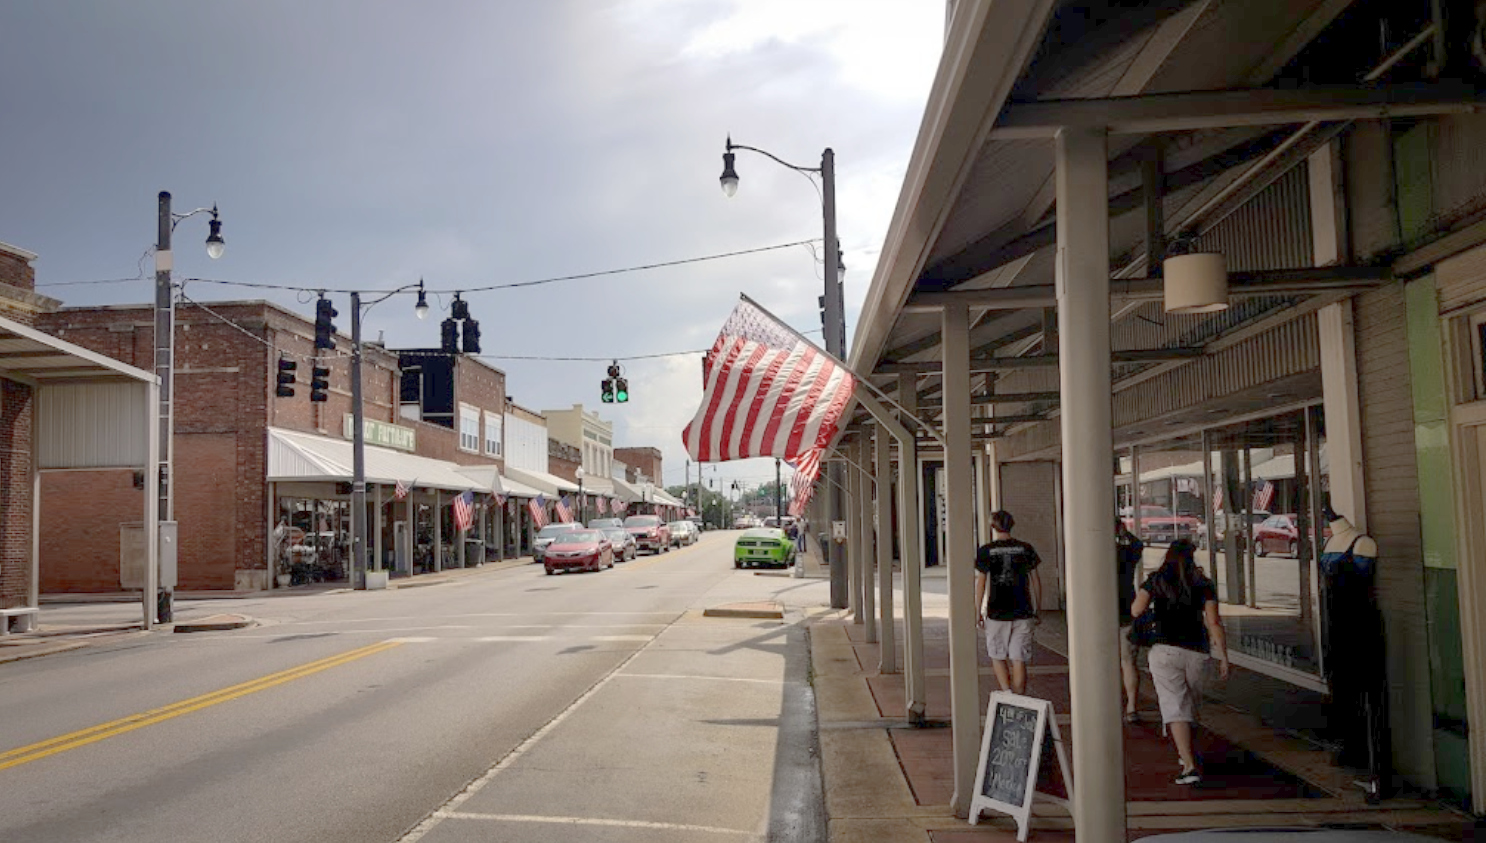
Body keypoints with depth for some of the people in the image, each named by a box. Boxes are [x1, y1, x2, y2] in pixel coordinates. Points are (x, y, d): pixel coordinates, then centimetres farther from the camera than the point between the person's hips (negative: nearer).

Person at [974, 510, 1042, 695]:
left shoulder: (985, 551, -3)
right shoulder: (1026, 549, 4)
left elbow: (981, 583, -3)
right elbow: (1035, 580, 5)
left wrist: (978, 612, 3)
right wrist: (1038, 608, 14)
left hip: (997, 612, -2)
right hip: (1022, 611, 2)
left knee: (997, 656, 13)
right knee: (1018, 660, 5)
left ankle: (1007, 693, -4)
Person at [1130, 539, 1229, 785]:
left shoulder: (1156, 580, 2)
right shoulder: (1203, 584, 5)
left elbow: (1136, 610, -7)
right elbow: (1214, 622, -3)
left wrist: (1138, 598, 15)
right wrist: (1223, 658, -1)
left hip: (1166, 649, -3)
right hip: (1196, 651, 3)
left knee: (1175, 707, -7)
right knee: (1191, 702, 24)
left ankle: (1190, 766, -18)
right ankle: (1186, 752, 40)